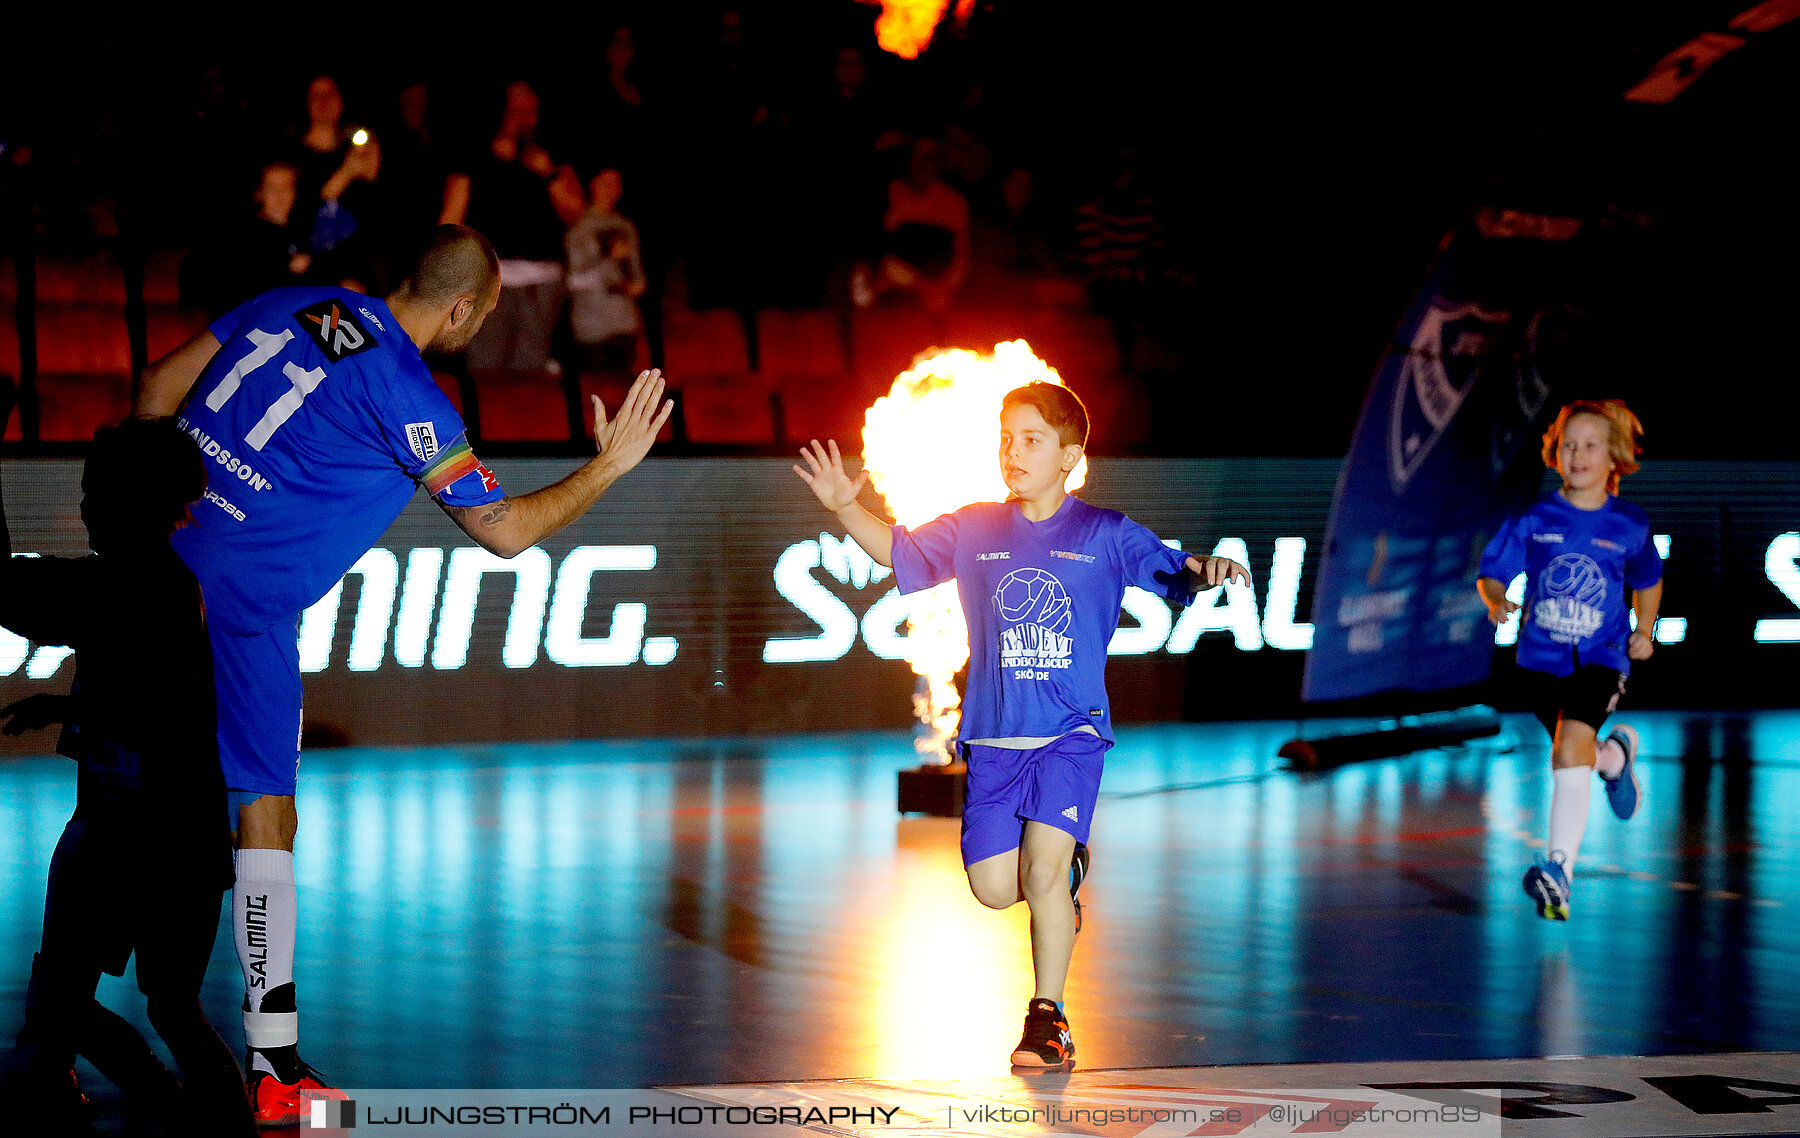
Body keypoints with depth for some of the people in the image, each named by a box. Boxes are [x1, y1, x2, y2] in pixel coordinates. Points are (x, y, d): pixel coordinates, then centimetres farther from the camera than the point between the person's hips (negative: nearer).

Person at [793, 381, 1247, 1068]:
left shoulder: (1106, 535, 0)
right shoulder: (972, 531, 7)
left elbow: (1173, 574, -3)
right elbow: (895, 550, 13)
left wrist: (1207, 572, -27)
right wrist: (844, 508, -5)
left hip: (1071, 729, -3)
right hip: (994, 735, 3)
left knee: (1042, 866, -17)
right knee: (993, 888, -3)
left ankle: (1048, 1019, -5)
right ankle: (1062, 888, 32)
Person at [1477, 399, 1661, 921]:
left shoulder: (1630, 527, -2)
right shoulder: (1534, 520, -4)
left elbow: (1648, 581, 18)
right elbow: (1490, 574, -1)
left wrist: (1644, 632, 9)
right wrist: (1497, 602, -21)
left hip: (1601, 658, -3)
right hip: (1543, 657, 3)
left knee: (1571, 746, -26)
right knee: (1572, 753, 18)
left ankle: (1559, 868, -31)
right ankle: (1616, 755, 57)